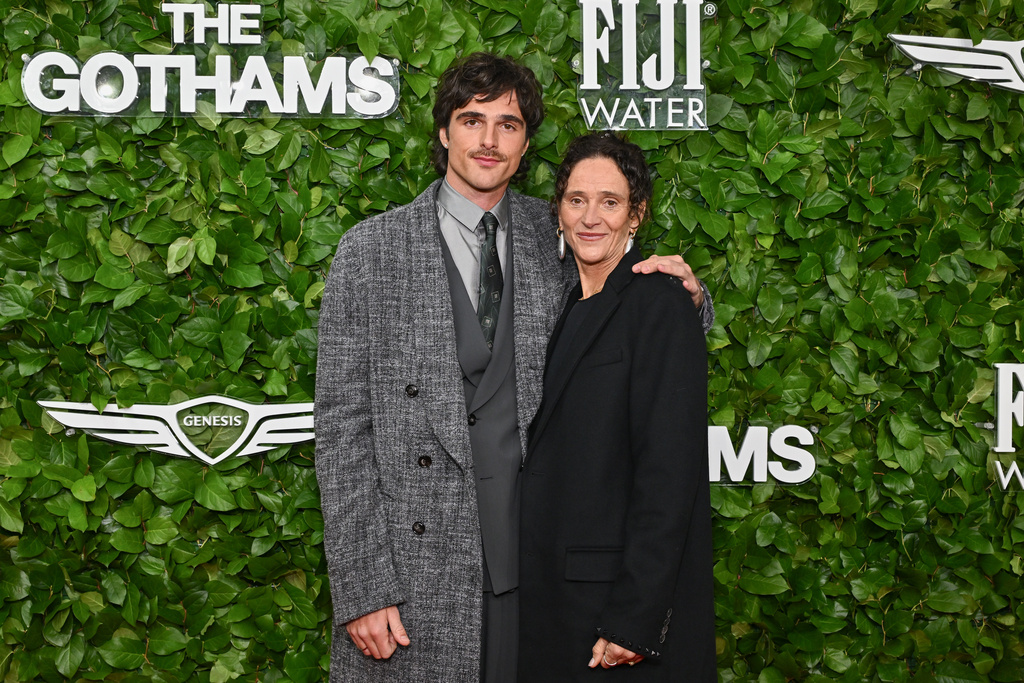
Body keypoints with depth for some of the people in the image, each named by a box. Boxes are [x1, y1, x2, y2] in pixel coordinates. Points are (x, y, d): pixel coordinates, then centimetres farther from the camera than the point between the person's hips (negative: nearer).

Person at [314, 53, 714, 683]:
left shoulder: (555, 239, 7)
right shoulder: (371, 250, -1)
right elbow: (343, 425, -4)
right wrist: (362, 590, -10)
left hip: (531, 561, 3)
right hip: (415, 574, -2)